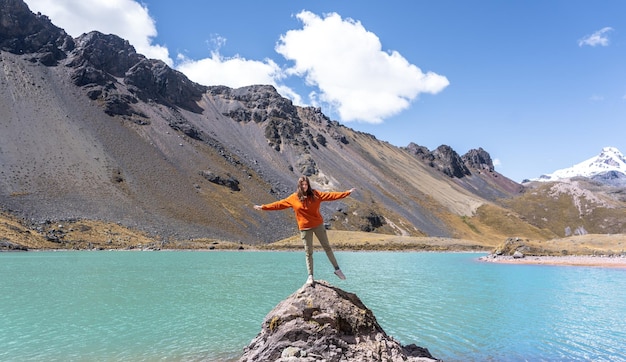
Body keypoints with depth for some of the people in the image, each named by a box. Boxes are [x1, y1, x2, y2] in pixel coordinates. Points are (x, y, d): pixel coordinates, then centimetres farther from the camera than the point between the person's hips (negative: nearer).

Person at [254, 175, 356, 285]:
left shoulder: (315, 194, -3)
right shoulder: (293, 198, -2)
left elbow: (331, 195, -5)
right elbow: (279, 204, 2)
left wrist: (347, 193, -10)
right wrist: (263, 207, 1)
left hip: (318, 225, 1)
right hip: (305, 228, 0)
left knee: (327, 247, 9)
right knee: (308, 252, 5)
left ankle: (337, 269, 21)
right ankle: (310, 276, 14)